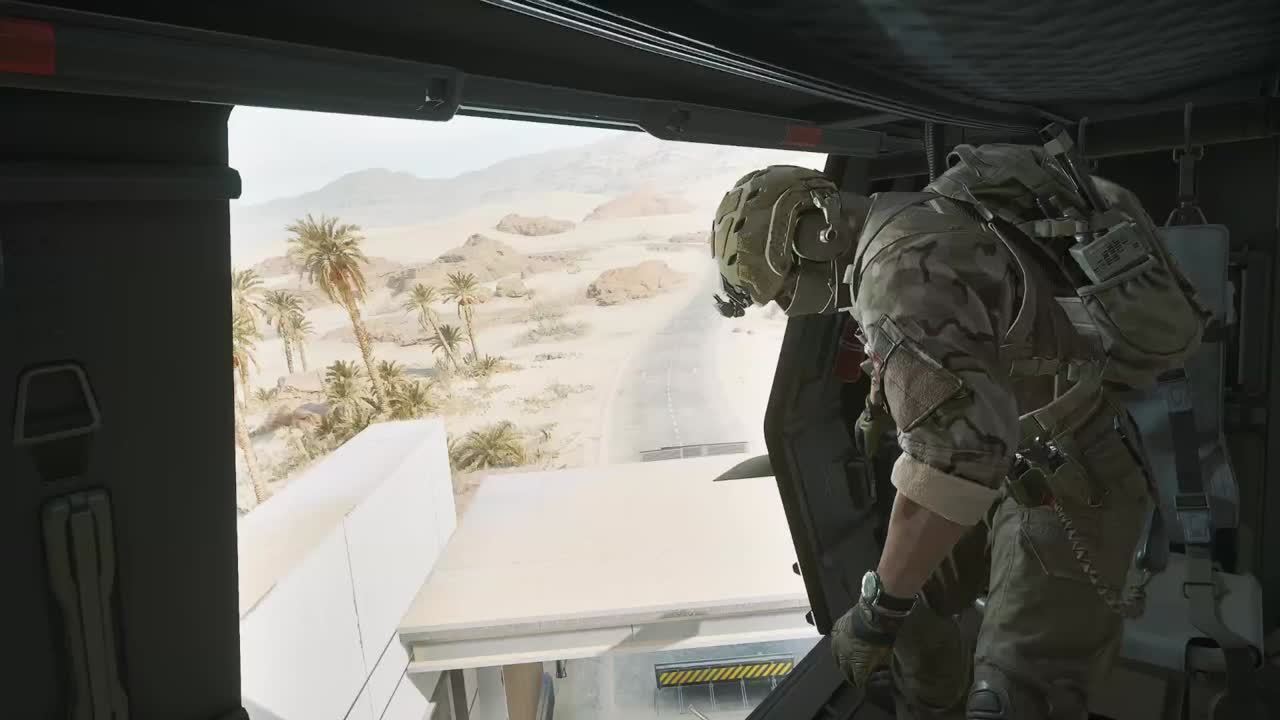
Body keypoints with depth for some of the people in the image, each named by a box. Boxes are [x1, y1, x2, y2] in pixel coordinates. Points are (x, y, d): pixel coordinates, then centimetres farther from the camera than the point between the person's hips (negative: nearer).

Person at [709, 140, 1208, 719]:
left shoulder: (901, 267, -26)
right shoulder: (917, 223, 7)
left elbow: (953, 450, -35)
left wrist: (880, 606, -25)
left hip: (1070, 488, -10)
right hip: (1023, 472, 10)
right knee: (913, 606, 17)